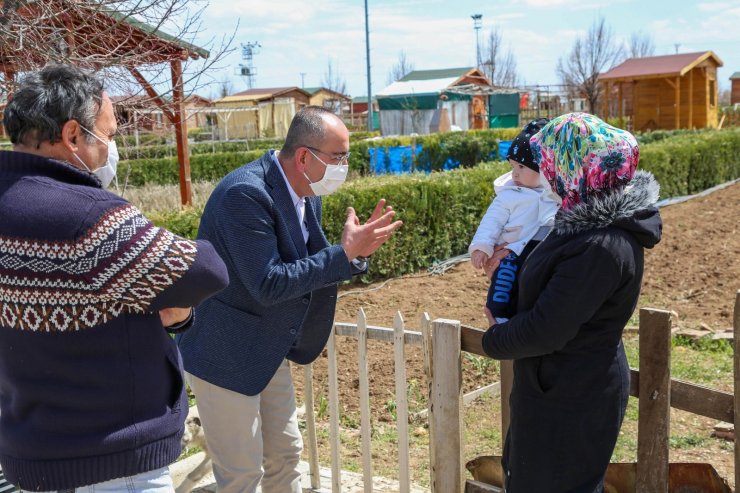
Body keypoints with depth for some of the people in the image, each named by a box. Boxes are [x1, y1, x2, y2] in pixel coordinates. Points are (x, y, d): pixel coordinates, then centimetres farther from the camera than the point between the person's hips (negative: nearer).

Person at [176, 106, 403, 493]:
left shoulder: (307, 195, 2)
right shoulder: (245, 193, -25)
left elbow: (313, 271, 8)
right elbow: (267, 285, -29)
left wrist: (356, 250, -11)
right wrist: (345, 252, -25)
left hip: (270, 351, 8)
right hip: (226, 355, -8)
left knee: (285, 454, 18)